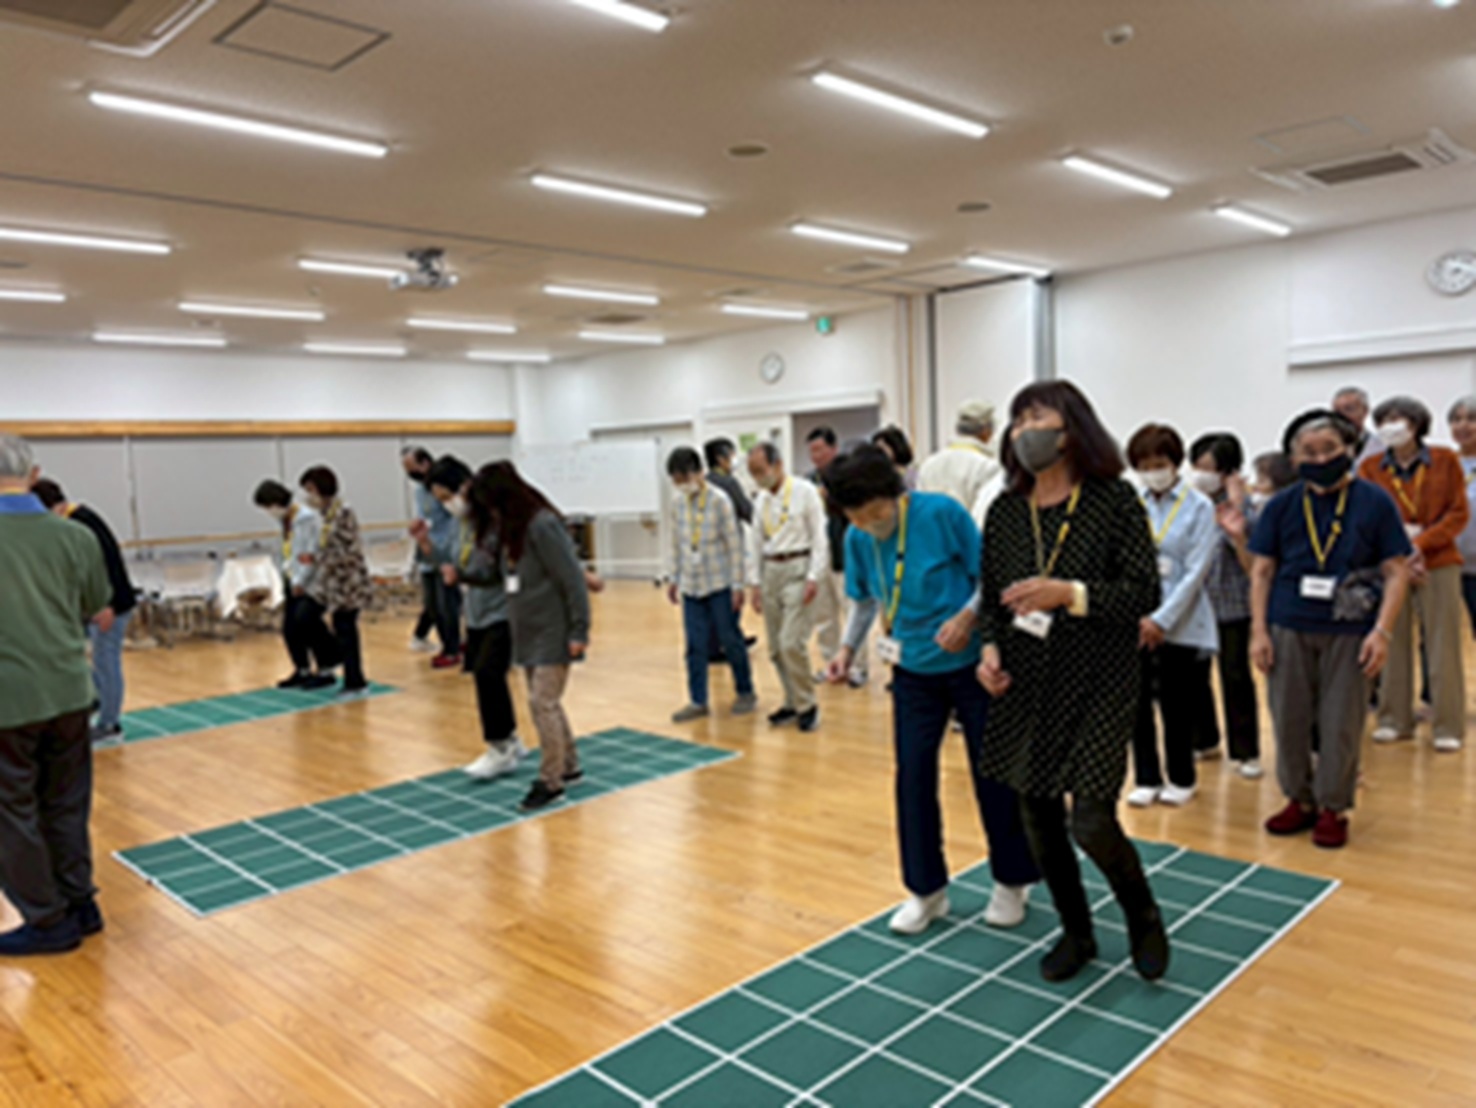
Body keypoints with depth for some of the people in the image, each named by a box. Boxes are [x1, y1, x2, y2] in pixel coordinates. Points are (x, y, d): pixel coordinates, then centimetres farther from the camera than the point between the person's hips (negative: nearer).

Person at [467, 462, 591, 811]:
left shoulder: (542, 525, -18)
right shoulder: (512, 528, 8)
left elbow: (572, 578, -19)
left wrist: (579, 630, -20)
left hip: (554, 632, -9)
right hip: (528, 631, 9)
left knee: (542, 703, -6)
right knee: (546, 703, 14)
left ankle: (550, 782, 5)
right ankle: (569, 767, 28)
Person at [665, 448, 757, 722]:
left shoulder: (719, 500, -10)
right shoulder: (680, 501, 5)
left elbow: (734, 544, -9)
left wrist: (737, 585, -10)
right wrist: (674, 578, 14)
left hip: (719, 583, -4)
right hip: (691, 585, 4)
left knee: (730, 640, 5)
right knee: (695, 645, 5)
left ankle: (745, 693, 22)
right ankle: (698, 701, 13)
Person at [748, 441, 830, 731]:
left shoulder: (804, 491, -6)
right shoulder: (761, 500, 12)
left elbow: (819, 536, -8)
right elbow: (755, 543, 15)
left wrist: (814, 577, -13)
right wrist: (755, 582, 10)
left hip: (798, 569, -6)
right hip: (771, 571, 6)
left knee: (791, 643, -13)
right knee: (776, 648, 8)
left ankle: (806, 705, 2)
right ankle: (793, 703, 22)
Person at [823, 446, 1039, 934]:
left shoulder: (942, 513, -20)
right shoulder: (858, 538, -6)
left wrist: (968, 616, -27)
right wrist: (849, 647, -4)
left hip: (970, 663, -4)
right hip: (913, 671, 4)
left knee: (992, 775, 7)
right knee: (913, 778, 4)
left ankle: (1011, 882, 29)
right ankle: (926, 889, 23)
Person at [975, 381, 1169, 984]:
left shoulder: (1115, 500, -7)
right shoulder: (1005, 511, 4)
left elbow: (1146, 593, -10)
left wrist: (1069, 593, -22)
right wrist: (990, 647, -6)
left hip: (1097, 685, -4)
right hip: (1025, 687, 4)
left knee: (1091, 820, -8)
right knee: (1038, 817, 11)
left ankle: (1143, 916, 26)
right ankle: (1076, 932, 35)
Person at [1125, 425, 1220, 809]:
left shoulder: (1199, 507, -4)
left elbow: (1195, 572, -9)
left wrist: (1162, 619, -15)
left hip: (1181, 624, -2)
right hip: (1133, 622, 2)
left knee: (1177, 705, 8)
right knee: (1138, 702, 5)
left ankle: (1182, 778, 27)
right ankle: (1147, 779, 20)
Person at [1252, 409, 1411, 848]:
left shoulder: (1374, 502, -2)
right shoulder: (1282, 506, 3)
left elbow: (1396, 570, -1)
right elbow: (1262, 571, 6)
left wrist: (1382, 631, -10)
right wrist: (1259, 630, -1)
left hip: (1350, 632, -2)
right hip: (1289, 629, 2)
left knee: (1341, 725, 5)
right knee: (1289, 720, 8)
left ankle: (1332, 808, 20)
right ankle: (1300, 799, 26)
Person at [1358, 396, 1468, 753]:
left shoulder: (1445, 460, 2)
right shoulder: (1371, 468, 3)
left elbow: (1459, 514, -1)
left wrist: (1420, 543, -13)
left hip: (1438, 564, -1)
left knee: (1442, 647, 1)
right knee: (1393, 644, 4)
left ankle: (1449, 727, 8)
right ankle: (1395, 720, 15)